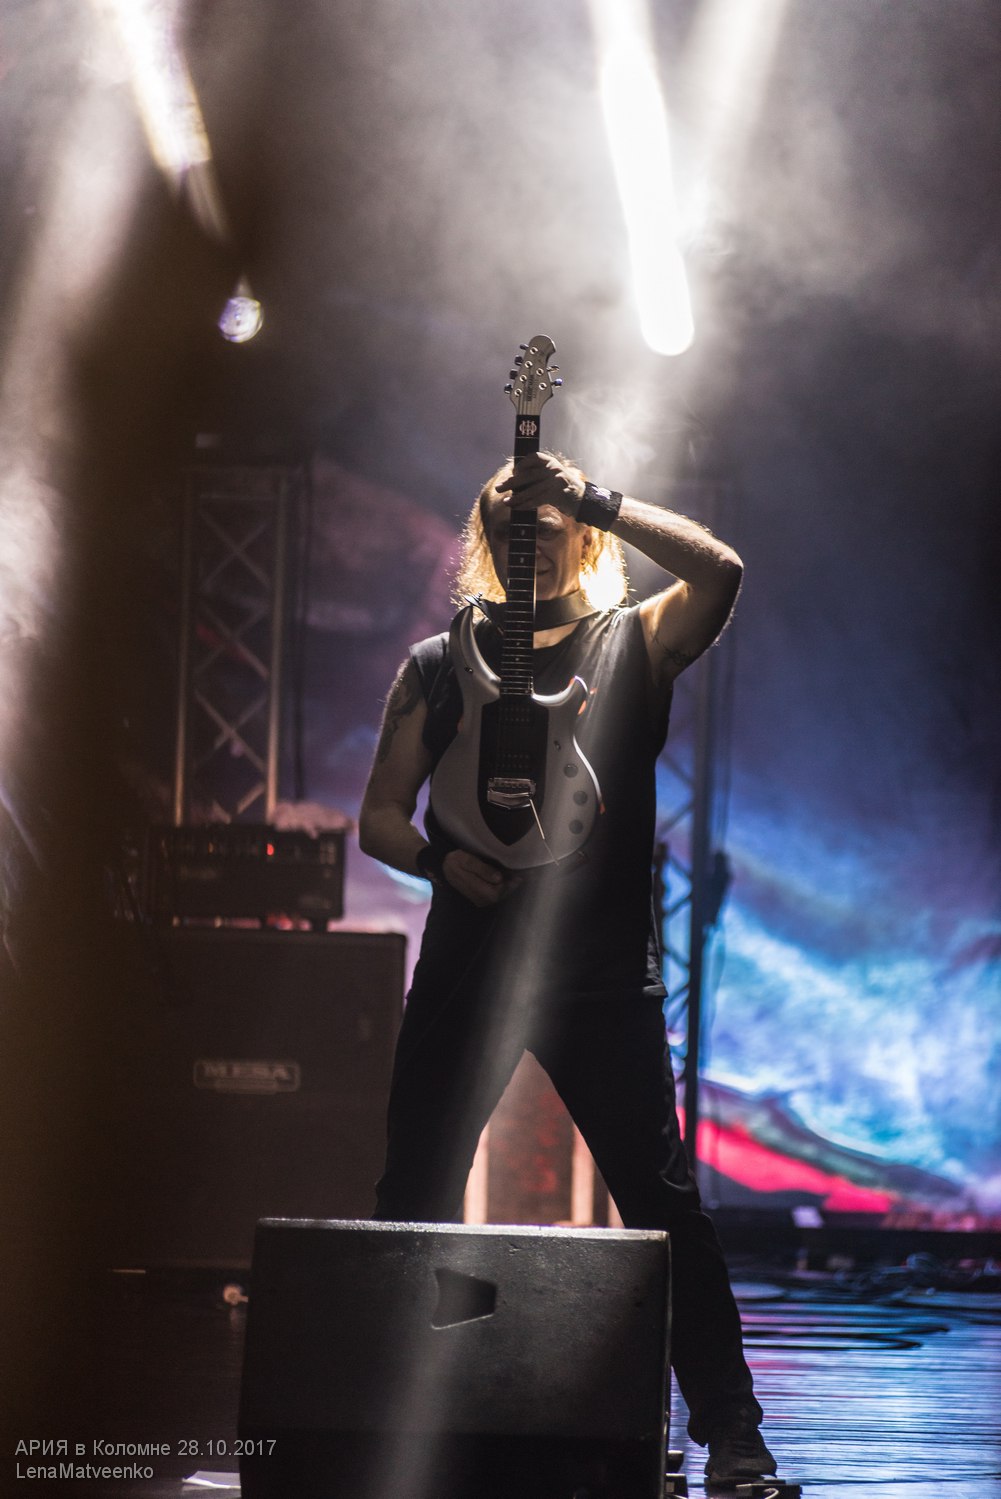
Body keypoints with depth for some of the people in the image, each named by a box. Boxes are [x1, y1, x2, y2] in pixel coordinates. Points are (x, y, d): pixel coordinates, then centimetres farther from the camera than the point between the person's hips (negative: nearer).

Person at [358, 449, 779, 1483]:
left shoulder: (633, 643, 7)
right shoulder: (438, 665, 14)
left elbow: (720, 570, -13)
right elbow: (378, 813, 12)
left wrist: (596, 499, -16)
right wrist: (438, 859, -8)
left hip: (602, 976, -2)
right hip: (465, 964, 3)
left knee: (662, 1202, -6)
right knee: (412, 1200, 2)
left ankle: (731, 1430, 0)